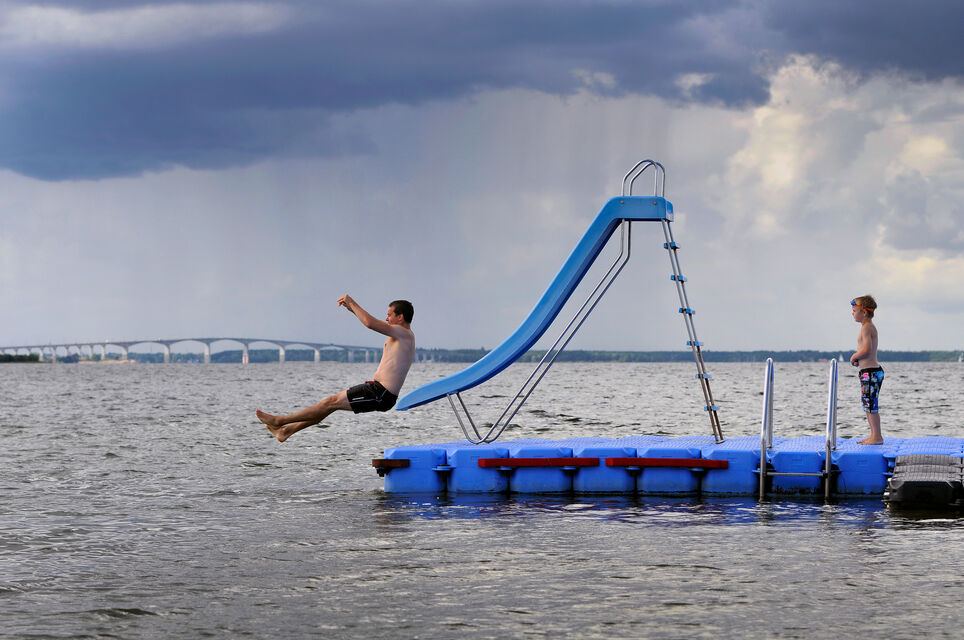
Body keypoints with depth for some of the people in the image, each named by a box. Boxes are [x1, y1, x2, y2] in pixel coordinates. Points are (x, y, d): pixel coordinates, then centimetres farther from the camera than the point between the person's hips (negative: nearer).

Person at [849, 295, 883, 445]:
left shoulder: (866, 327, -14)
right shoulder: (869, 327, 17)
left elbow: (867, 349, -25)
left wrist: (854, 357, -10)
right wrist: (857, 357, 8)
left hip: (870, 372, -11)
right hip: (870, 372, 11)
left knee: (871, 405, -6)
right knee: (867, 404, 16)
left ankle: (877, 436, -3)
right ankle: (874, 435, 21)